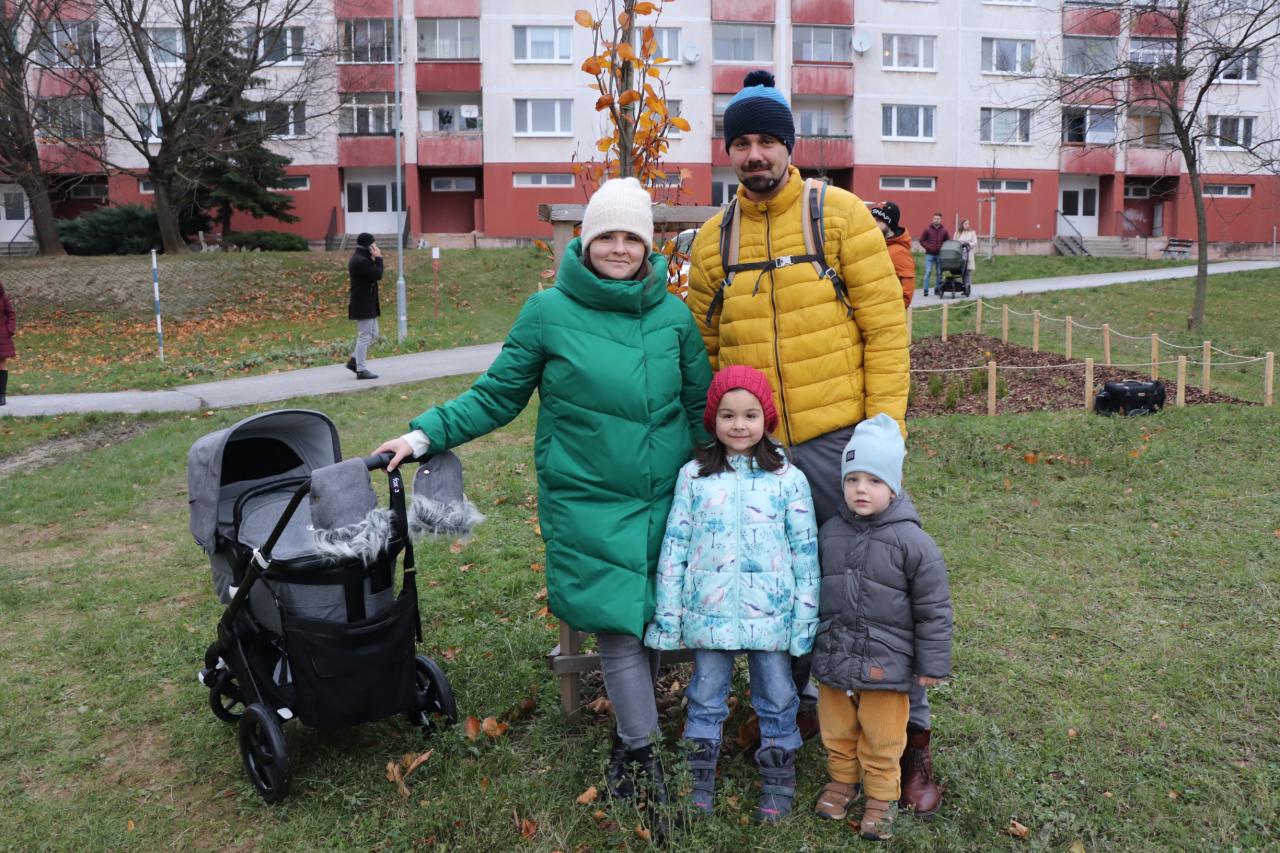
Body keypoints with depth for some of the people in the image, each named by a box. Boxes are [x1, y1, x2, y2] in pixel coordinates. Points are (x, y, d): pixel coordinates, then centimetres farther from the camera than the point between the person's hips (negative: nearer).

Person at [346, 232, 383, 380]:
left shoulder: (360, 259, 15)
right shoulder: (360, 261, -19)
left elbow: (374, 274, 16)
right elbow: (378, 275, -22)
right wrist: (378, 258, -14)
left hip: (368, 304, 11)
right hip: (363, 305, -11)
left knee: (372, 334, 16)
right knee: (364, 336, -5)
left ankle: (354, 360, 22)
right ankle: (361, 369, 1)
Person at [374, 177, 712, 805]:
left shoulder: (674, 315, 3)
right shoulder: (548, 312, -3)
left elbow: (702, 407, 12)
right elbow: (497, 397, 3)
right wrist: (425, 434, -5)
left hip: (666, 499, 3)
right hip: (587, 501, -3)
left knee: (656, 616, 8)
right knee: (617, 622, -4)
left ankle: (632, 717, 33)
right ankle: (640, 747, 15)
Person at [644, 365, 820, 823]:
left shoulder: (788, 478, -3)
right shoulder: (694, 475, 0)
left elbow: (806, 551, -1)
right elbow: (675, 544, 2)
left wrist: (806, 616, -2)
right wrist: (667, 612, 1)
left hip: (771, 613, -1)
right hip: (709, 610, 1)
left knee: (777, 697, 12)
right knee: (705, 696, 14)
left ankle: (778, 781, 29)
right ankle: (699, 780, 29)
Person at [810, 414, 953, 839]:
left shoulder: (912, 541, -15)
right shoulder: (829, 533, -2)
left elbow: (933, 609, -10)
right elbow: (813, 590, 11)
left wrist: (931, 664, -8)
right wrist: (810, 642, 16)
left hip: (885, 664, -4)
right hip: (833, 659, 4)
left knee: (882, 740, 12)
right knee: (837, 732, 20)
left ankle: (881, 795, 32)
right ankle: (843, 780, 42)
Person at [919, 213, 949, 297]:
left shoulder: (944, 230, 5)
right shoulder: (927, 229, -1)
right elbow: (921, 240, 2)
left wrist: (943, 249, -2)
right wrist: (928, 247, -8)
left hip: (940, 255, 2)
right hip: (929, 254, -2)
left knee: (939, 273, 6)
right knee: (927, 272, -7)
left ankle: (937, 289, 14)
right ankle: (926, 290, -5)